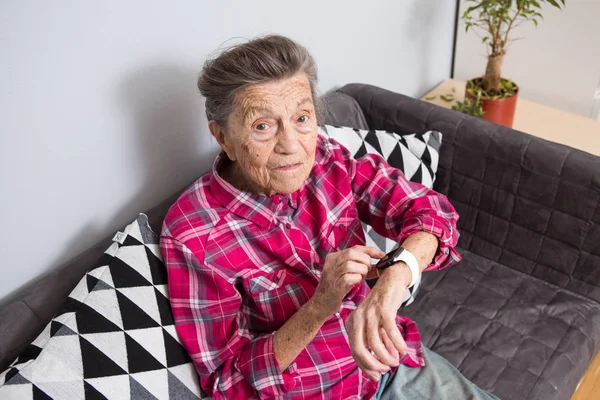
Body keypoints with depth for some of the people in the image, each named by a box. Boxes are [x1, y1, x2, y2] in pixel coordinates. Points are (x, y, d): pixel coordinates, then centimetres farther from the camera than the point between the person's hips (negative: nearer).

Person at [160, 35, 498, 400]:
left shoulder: (327, 159, -12)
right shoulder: (192, 234, -23)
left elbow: (429, 210, -16)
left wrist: (394, 277, -37)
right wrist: (321, 305, -35)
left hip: (393, 360, 4)